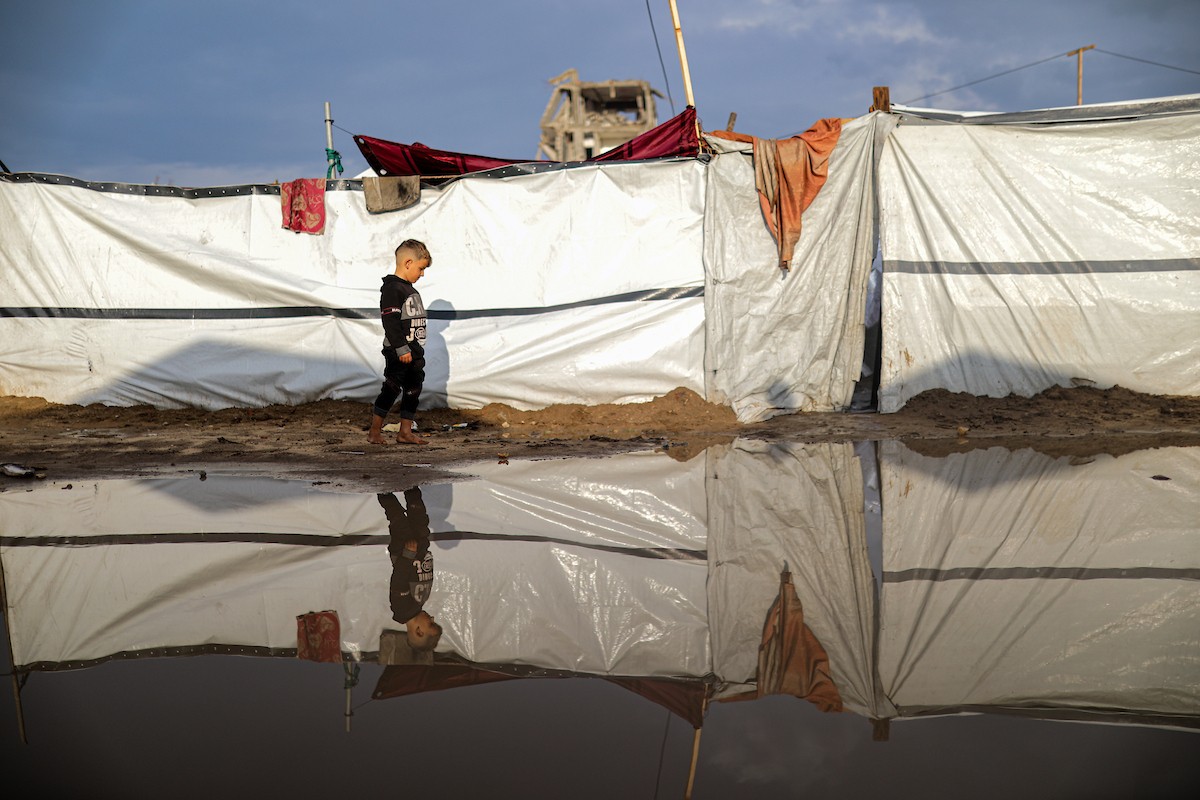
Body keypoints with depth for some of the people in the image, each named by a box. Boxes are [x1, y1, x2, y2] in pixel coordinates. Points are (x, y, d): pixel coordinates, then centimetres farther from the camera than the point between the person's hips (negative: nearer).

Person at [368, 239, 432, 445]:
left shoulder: (410, 289, 17)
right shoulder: (392, 289, -14)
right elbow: (391, 321, -21)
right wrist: (402, 349, -23)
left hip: (414, 352, 10)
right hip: (398, 353, -10)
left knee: (413, 390, 9)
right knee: (391, 390, -7)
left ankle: (405, 431, 15)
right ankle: (374, 432, 1)